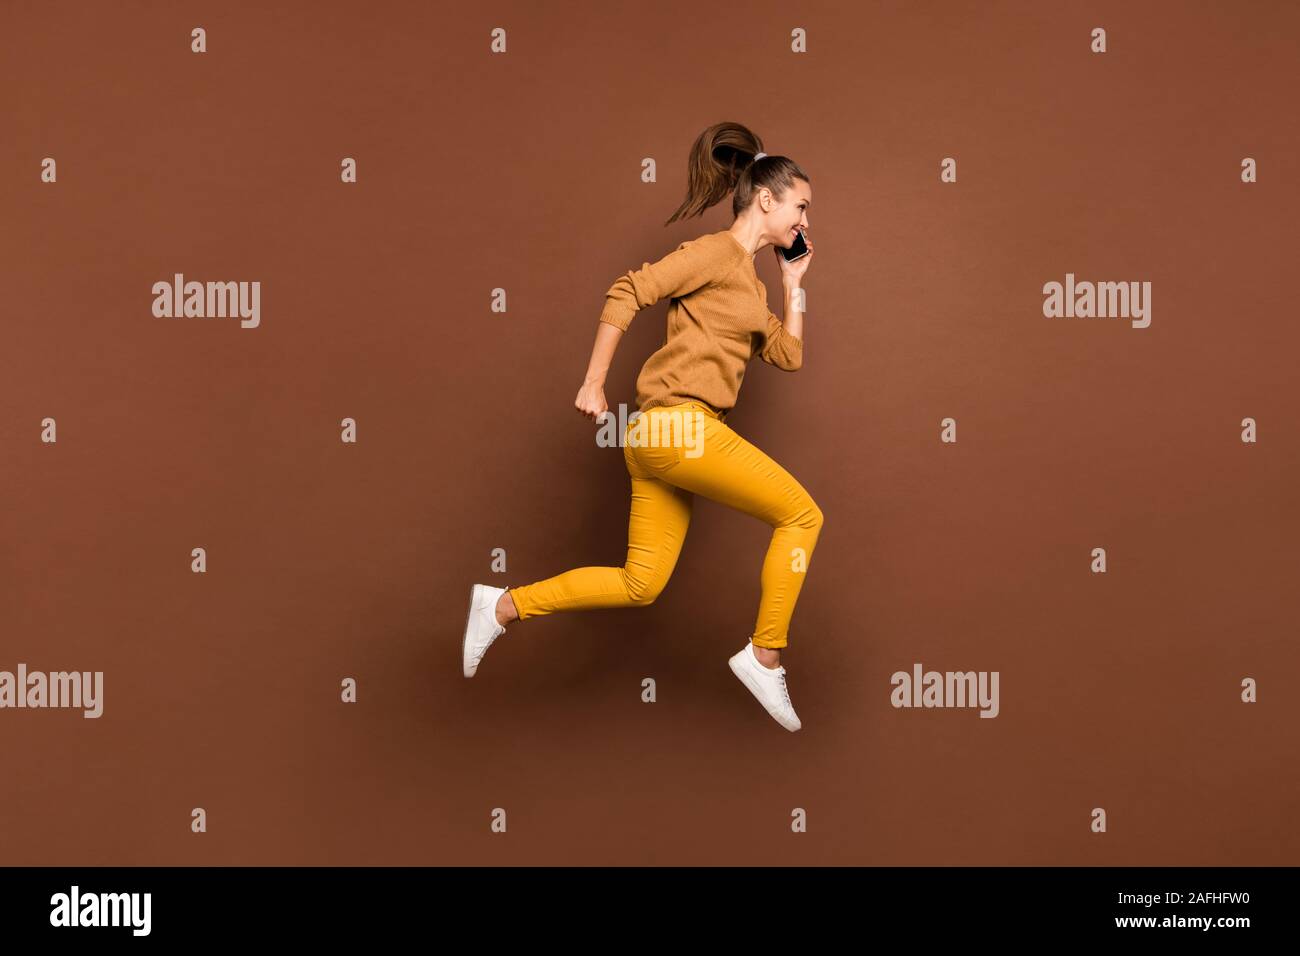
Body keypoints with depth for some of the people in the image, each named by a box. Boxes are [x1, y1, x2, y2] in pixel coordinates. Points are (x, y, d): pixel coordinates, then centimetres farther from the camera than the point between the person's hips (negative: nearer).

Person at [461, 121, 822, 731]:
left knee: (641, 584, 10)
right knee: (800, 515, -3)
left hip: (664, 436, 9)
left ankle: (502, 606, 15)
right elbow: (627, 292, -14)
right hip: (678, 422, -9)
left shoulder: (751, 282, 23)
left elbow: (789, 356, 23)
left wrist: (794, 282, 23)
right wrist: (593, 382, -17)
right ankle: (765, 658, 3)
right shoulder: (717, 251, -5)